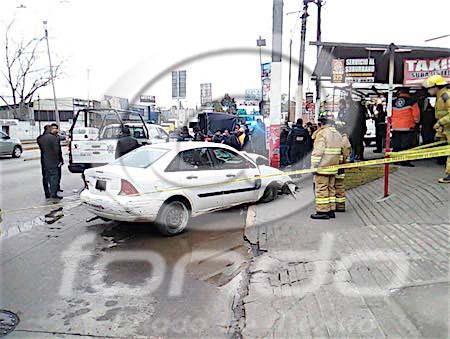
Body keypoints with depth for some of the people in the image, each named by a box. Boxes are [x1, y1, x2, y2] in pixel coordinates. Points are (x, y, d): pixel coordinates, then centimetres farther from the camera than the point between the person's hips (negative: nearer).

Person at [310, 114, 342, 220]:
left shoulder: (322, 133, -14)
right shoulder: (337, 134, 13)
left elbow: (317, 152, -18)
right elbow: (340, 151, 17)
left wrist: (314, 166, -14)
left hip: (322, 167, -8)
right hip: (333, 167, 8)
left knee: (321, 189, -2)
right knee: (331, 189, 14)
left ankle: (323, 211, 1)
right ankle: (331, 210, 20)